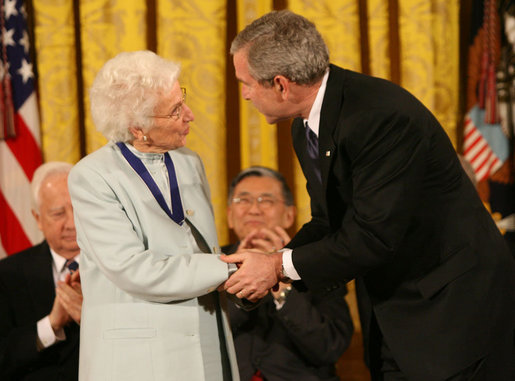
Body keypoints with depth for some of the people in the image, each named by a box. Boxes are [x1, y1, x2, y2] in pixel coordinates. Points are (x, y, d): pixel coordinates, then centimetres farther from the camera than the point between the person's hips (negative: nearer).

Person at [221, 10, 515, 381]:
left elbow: (373, 236, -25)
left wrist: (279, 266, -17)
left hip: (453, 302, -9)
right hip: (395, 309, 9)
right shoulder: (306, 127, 5)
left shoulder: (384, 116, -25)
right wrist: (269, 265, -5)